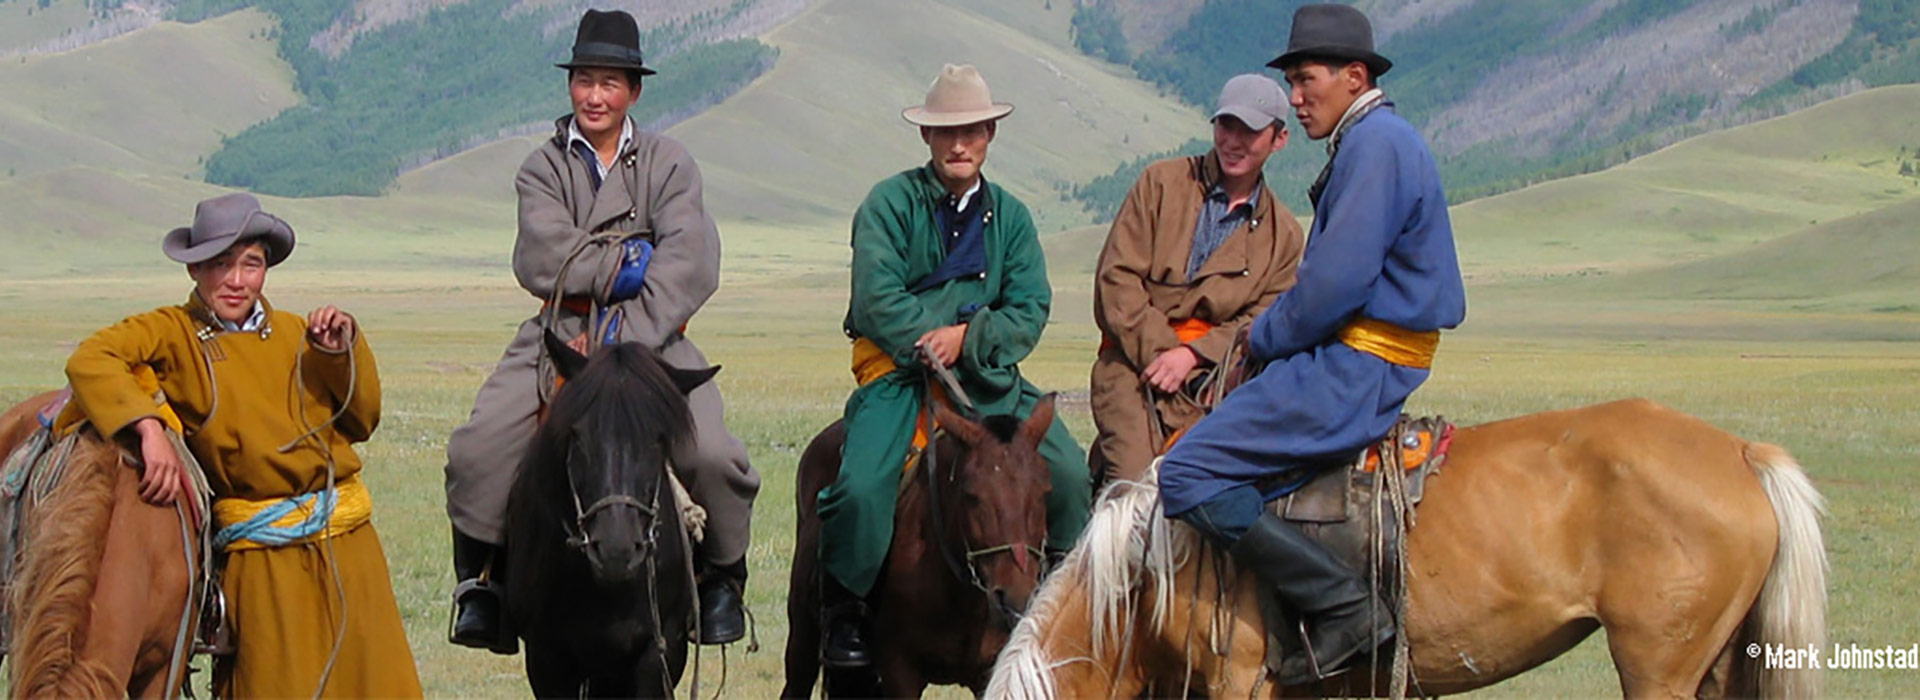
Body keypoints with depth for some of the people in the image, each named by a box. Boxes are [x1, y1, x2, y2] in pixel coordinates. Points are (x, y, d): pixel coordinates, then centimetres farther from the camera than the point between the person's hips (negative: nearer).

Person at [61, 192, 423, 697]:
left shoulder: (295, 333, 12)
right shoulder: (174, 334, -1)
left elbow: (361, 421, 14)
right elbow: (90, 360, -18)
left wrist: (343, 352, -3)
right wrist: (150, 429, -31)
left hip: (348, 542, 4)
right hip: (260, 555, -4)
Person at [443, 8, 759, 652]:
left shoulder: (668, 163, 6)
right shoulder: (542, 169, 9)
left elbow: (688, 267, -8)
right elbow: (543, 262, -8)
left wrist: (624, 340, -19)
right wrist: (628, 264, -10)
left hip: (650, 335, -1)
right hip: (559, 335, 1)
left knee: (713, 455, -23)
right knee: (477, 450, -20)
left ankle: (721, 576, 4)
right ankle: (482, 579, 1)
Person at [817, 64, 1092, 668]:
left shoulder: (1010, 215, 12)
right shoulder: (890, 203, -1)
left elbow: (1029, 311, 4)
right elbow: (878, 302, -10)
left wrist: (969, 338, -13)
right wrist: (935, 348, -14)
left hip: (987, 374, 4)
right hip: (898, 370, -4)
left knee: (1070, 474, -14)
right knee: (862, 487, -26)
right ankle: (844, 612, -5)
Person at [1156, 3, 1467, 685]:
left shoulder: (1377, 144, -13)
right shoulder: (1367, 143, 21)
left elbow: (1337, 281, -20)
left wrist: (1265, 337, -6)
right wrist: (1270, 333, 10)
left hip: (1355, 370, -11)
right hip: (1362, 364, 11)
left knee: (1190, 474, -18)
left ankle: (1343, 608, -20)